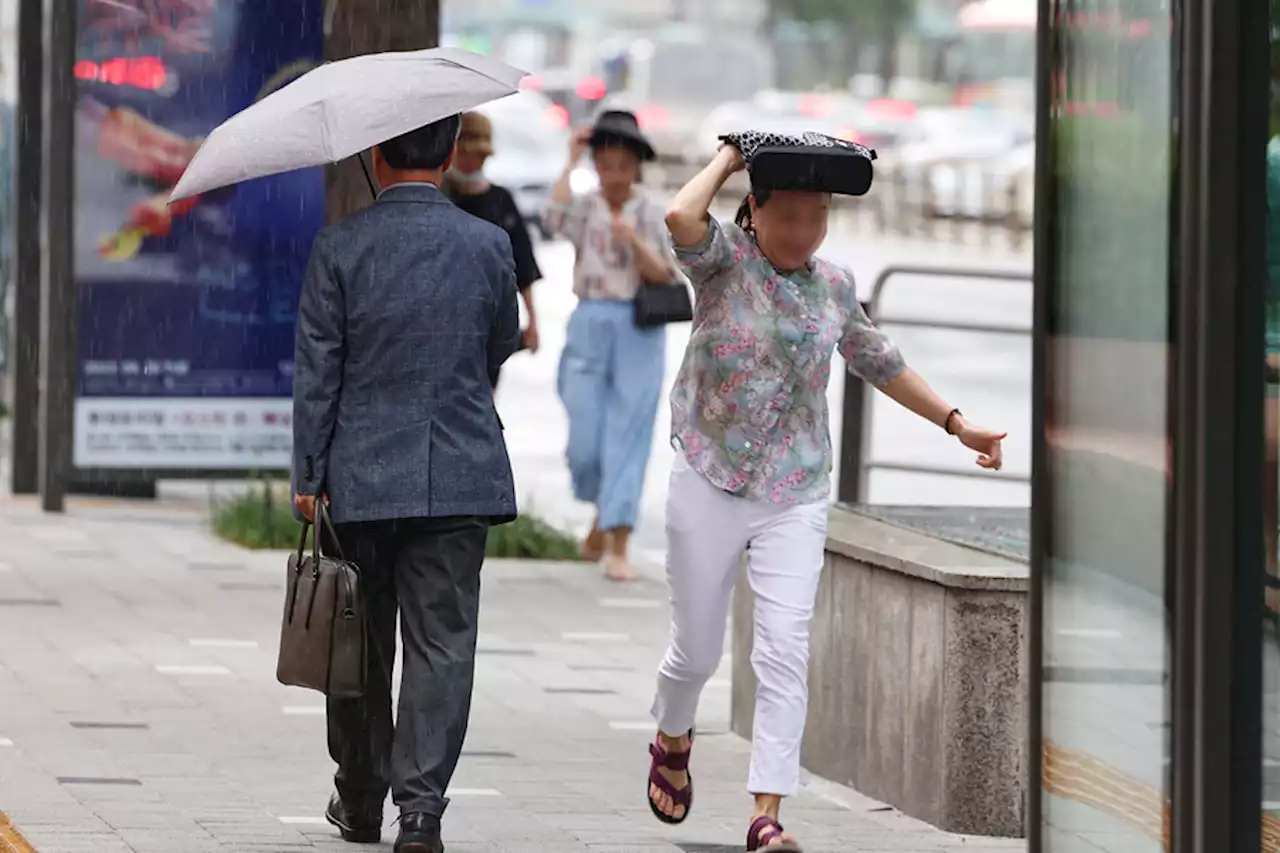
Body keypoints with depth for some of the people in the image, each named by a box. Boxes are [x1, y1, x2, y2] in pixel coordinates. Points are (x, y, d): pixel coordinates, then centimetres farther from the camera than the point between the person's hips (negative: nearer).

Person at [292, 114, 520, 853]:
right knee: (442, 645, 1)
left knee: (362, 644, 13)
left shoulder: (340, 246, -5)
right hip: (460, 478, 0)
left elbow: (317, 370, -4)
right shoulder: (488, 245, -2)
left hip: (361, 478, 0)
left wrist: (308, 476, 1)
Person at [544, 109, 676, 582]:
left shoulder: (651, 215, 5)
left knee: (627, 437, -5)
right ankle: (602, 513, 29)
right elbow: (556, 217, -17)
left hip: (638, 331, -1)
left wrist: (635, 242, -19)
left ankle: (617, 547, -6)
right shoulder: (585, 209, 6)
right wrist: (571, 163, -10)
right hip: (590, 325, 1)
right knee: (584, 440, -1)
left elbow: (663, 275, -3)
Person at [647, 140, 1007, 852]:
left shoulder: (834, 286, 6)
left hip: (797, 496, 2)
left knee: (786, 648, -12)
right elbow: (683, 218, -30)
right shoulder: (724, 260, -7)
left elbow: (878, 362, 22)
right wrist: (728, 161, -13)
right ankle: (673, 741, 43)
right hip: (710, 486, -2)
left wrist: (956, 424, 24)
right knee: (698, 650, 10)